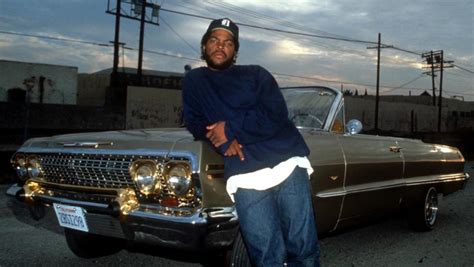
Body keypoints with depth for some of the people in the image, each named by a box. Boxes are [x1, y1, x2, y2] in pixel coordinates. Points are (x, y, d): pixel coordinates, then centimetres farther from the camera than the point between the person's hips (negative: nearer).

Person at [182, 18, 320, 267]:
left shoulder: (257, 74, 15)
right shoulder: (194, 80, 20)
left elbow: (276, 116, 1)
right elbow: (194, 122, 9)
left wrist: (231, 129, -8)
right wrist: (224, 141, -10)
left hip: (288, 163, 1)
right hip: (245, 175, 0)